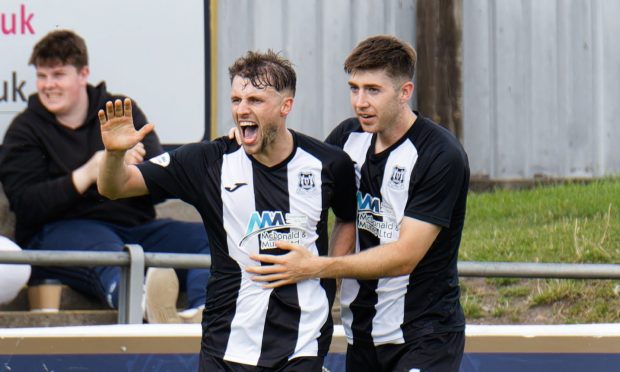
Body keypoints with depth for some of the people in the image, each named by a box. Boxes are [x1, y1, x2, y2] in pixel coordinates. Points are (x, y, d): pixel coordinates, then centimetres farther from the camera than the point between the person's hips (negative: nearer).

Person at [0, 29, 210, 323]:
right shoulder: (25, 130, 11)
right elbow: (25, 205, -5)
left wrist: (135, 165, -17)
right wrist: (86, 175, -17)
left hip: (134, 226, 4)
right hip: (61, 230, -4)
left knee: (208, 237, -22)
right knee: (107, 250, -40)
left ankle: (201, 313, -55)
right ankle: (146, 303, -76)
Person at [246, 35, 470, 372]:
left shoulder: (441, 156, -15)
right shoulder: (349, 136, 5)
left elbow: (404, 256, -21)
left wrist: (314, 267, -27)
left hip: (424, 335, -6)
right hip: (361, 337, 7)